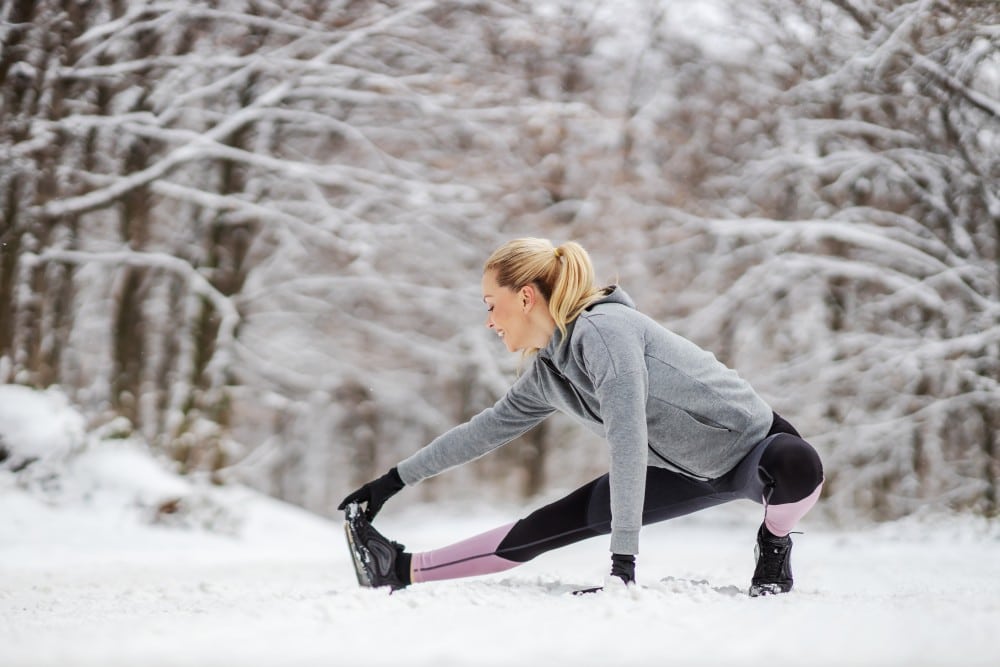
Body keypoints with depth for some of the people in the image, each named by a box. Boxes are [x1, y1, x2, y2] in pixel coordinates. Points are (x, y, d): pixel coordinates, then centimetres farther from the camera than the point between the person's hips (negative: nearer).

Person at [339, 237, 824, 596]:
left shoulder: (601, 330, -28)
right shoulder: (545, 374, -1)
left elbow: (628, 440, -34)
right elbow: (487, 428, 13)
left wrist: (623, 559, -35)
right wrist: (394, 480, 16)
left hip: (753, 444, -7)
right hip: (684, 469, 7)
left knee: (797, 468, -41)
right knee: (549, 525, 1)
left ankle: (774, 545, -11)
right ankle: (404, 570, 9)